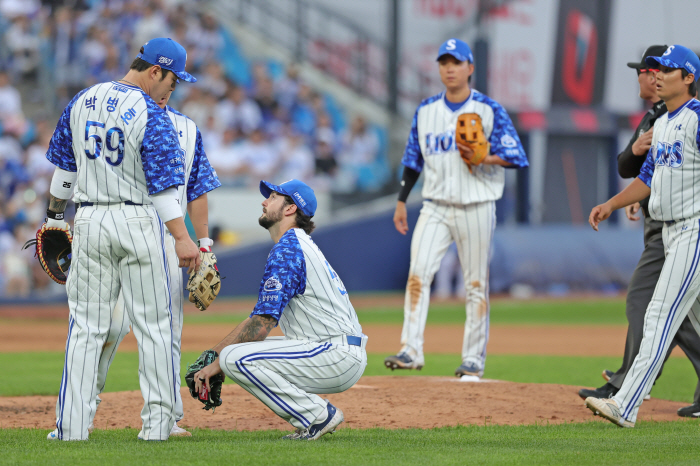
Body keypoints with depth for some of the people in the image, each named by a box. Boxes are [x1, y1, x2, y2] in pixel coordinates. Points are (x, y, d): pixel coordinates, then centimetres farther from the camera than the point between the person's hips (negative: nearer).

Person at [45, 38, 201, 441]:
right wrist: (182, 238, -20)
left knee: (87, 324, 8)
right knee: (153, 325, 3)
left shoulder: (82, 102, 6)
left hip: (90, 222, 5)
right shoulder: (151, 116, -13)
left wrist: (55, 216, 22)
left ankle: (73, 424, 4)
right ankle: (157, 423, 3)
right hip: (138, 222, -5)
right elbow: (161, 184, -19)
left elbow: (64, 166, 13)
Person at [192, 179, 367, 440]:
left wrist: (217, 362, -8)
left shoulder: (286, 251, -11)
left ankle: (317, 416, -14)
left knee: (236, 358, -19)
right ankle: (319, 413, 11)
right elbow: (260, 318, 23)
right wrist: (212, 354, 15)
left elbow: (261, 323, -17)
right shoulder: (299, 246, 22)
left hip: (339, 355, -10)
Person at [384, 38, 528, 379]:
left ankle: (474, 359, 8)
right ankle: (411, 350, -14)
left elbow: (515, 156, -5)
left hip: (476, 208, -3)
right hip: (435, 207, 3)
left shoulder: (489, 110, -2)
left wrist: (482, 158, -21)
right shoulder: (426, 110, 11)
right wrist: (402, 201, 11)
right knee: (418, 273, -13)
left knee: (476, 284, 1)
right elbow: (413, 159, 16)